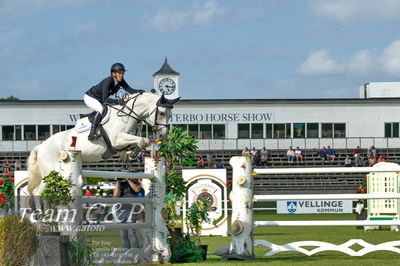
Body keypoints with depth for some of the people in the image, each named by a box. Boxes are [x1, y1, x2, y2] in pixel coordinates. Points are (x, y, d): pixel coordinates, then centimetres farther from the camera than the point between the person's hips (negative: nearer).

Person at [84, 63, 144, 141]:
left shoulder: (121, 81, -11)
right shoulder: (108, 82, -33)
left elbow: (130, 90, -18)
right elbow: (105, 99, -39)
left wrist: (138, 91, -38)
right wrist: (117, 101, -52)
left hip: (100, 100, 9)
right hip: (90, 97, -9)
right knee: (101, 109, -35)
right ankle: (92, 133, -37)